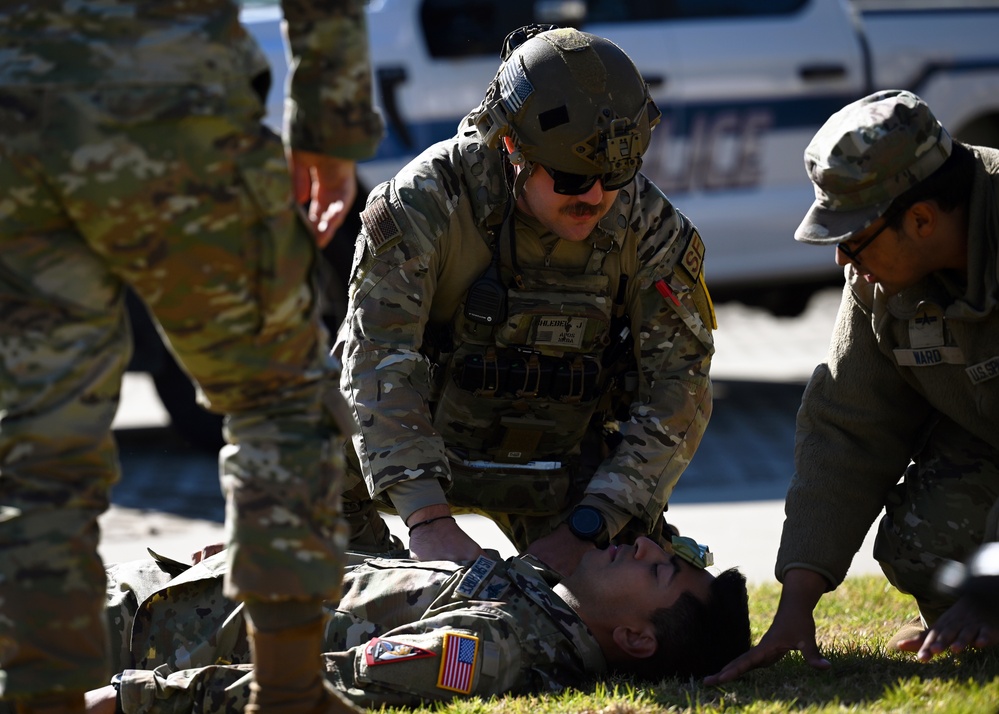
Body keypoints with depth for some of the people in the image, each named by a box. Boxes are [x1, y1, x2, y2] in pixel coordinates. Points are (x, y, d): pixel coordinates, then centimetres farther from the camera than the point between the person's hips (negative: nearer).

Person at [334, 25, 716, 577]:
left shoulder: (646, 227, -18)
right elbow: (378, 364, -33)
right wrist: (428, 520, -45)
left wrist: (585, 531, -28)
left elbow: (678, 390, -17)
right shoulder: (428, 203, -26)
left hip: (559, 466, 2)